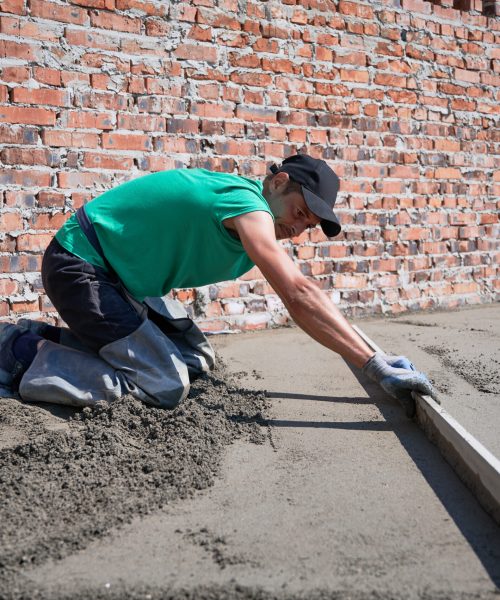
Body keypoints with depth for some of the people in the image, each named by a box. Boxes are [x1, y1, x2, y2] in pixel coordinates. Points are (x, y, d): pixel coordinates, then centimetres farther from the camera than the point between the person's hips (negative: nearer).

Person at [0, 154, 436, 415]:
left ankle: (50, 338, 17)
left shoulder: (253, 214, 7)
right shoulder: (248, 205, -24)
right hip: (79, 266, -10)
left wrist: (367, 355, 7)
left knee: (197, 361, 10)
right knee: (166, 387, -16)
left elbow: (297, 291, 12)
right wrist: (375, 365, -36)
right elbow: (298, 295, -35)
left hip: (121, 276, 10)